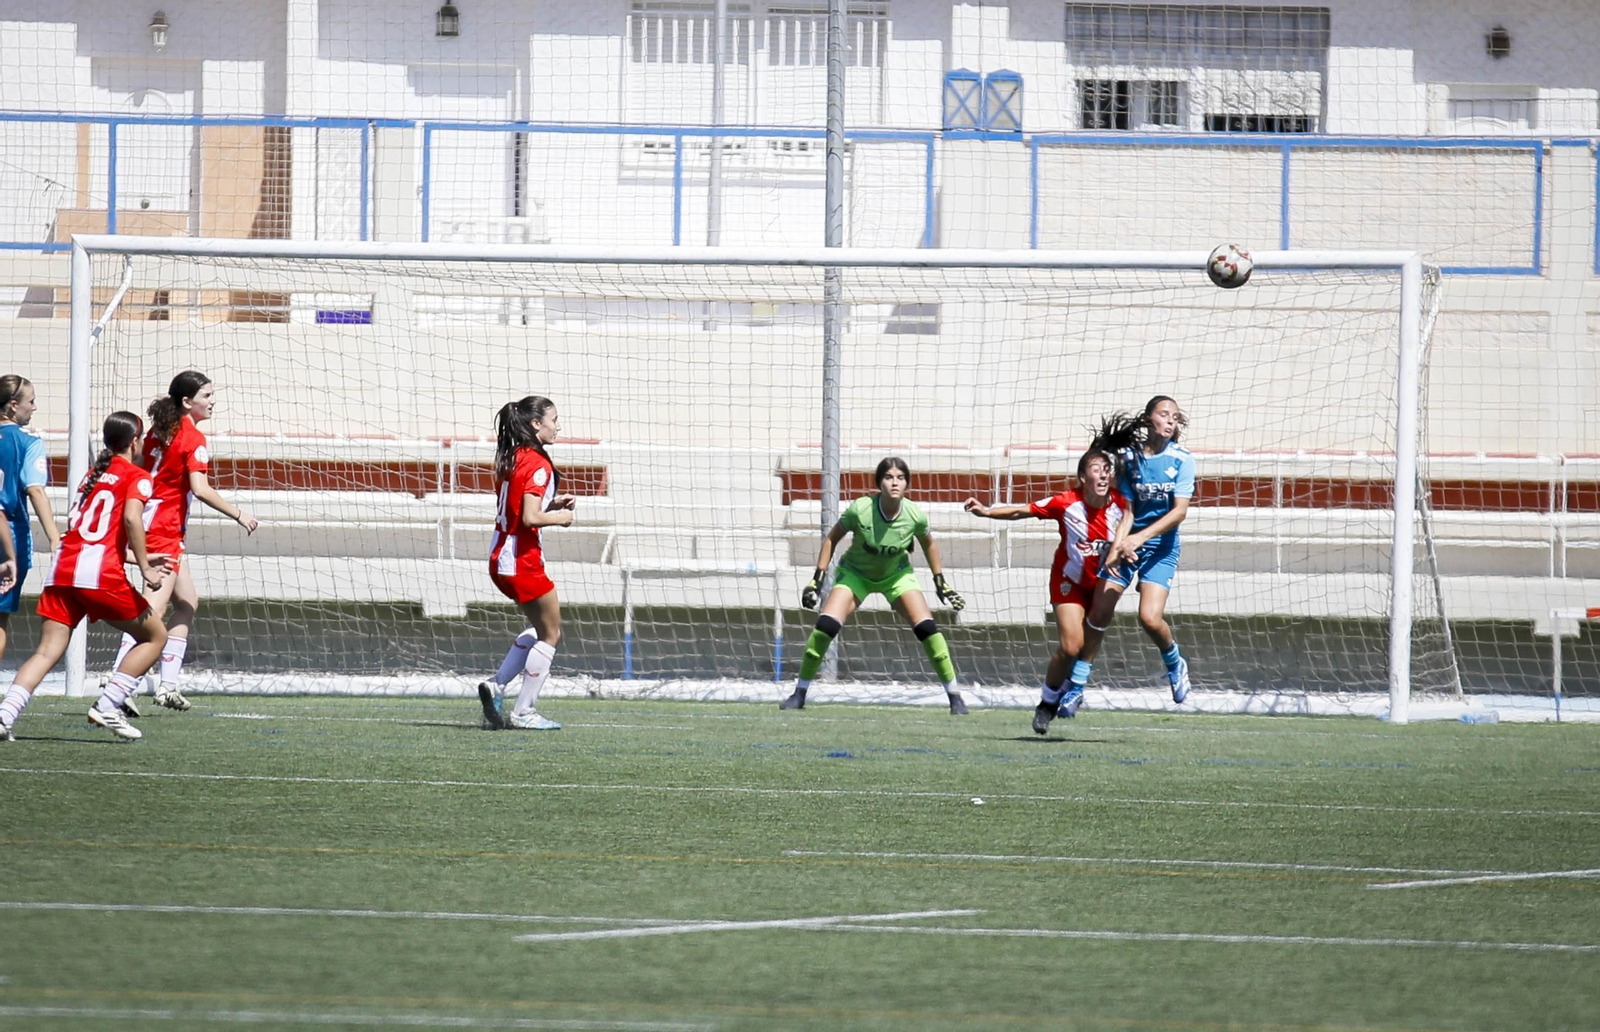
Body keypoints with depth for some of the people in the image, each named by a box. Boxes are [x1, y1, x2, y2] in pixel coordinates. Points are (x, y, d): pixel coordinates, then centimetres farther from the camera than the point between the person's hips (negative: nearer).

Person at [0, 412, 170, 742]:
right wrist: (145, 569, -11)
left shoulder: (93, 474, 26)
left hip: (63, 568, 6)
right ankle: (107, 707, 3)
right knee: (155, 636, 12)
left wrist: (140, 558, 33)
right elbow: (132, 518, -14)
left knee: (48, 651, 1)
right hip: (101, 575, -6)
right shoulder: (137, 477, 5)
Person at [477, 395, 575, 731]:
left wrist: (551, 502, 11)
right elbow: (530, 518, -25)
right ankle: (524, 712, 5)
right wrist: (560, 517, -8)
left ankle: (497, 686, 12)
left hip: (501, 561, 9)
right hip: (523, 562, -9)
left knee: (541, 629, 22)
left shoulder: (511, 459, 10)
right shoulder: (537, 464, -17)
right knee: (550, 635, 5)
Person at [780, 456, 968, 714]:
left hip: (896, 574, 1)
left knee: (926, 627, -15)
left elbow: (928, 544, 1)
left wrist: (941, 583, 4)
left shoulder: (916, 516, -22)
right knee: (826, 625, -20)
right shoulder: (860, 510, -28)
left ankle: (954, 696, -2)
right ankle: (799, 694, -5)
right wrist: (817, 579, -13)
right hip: (856, 573, -1)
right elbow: (832, 538, -11)